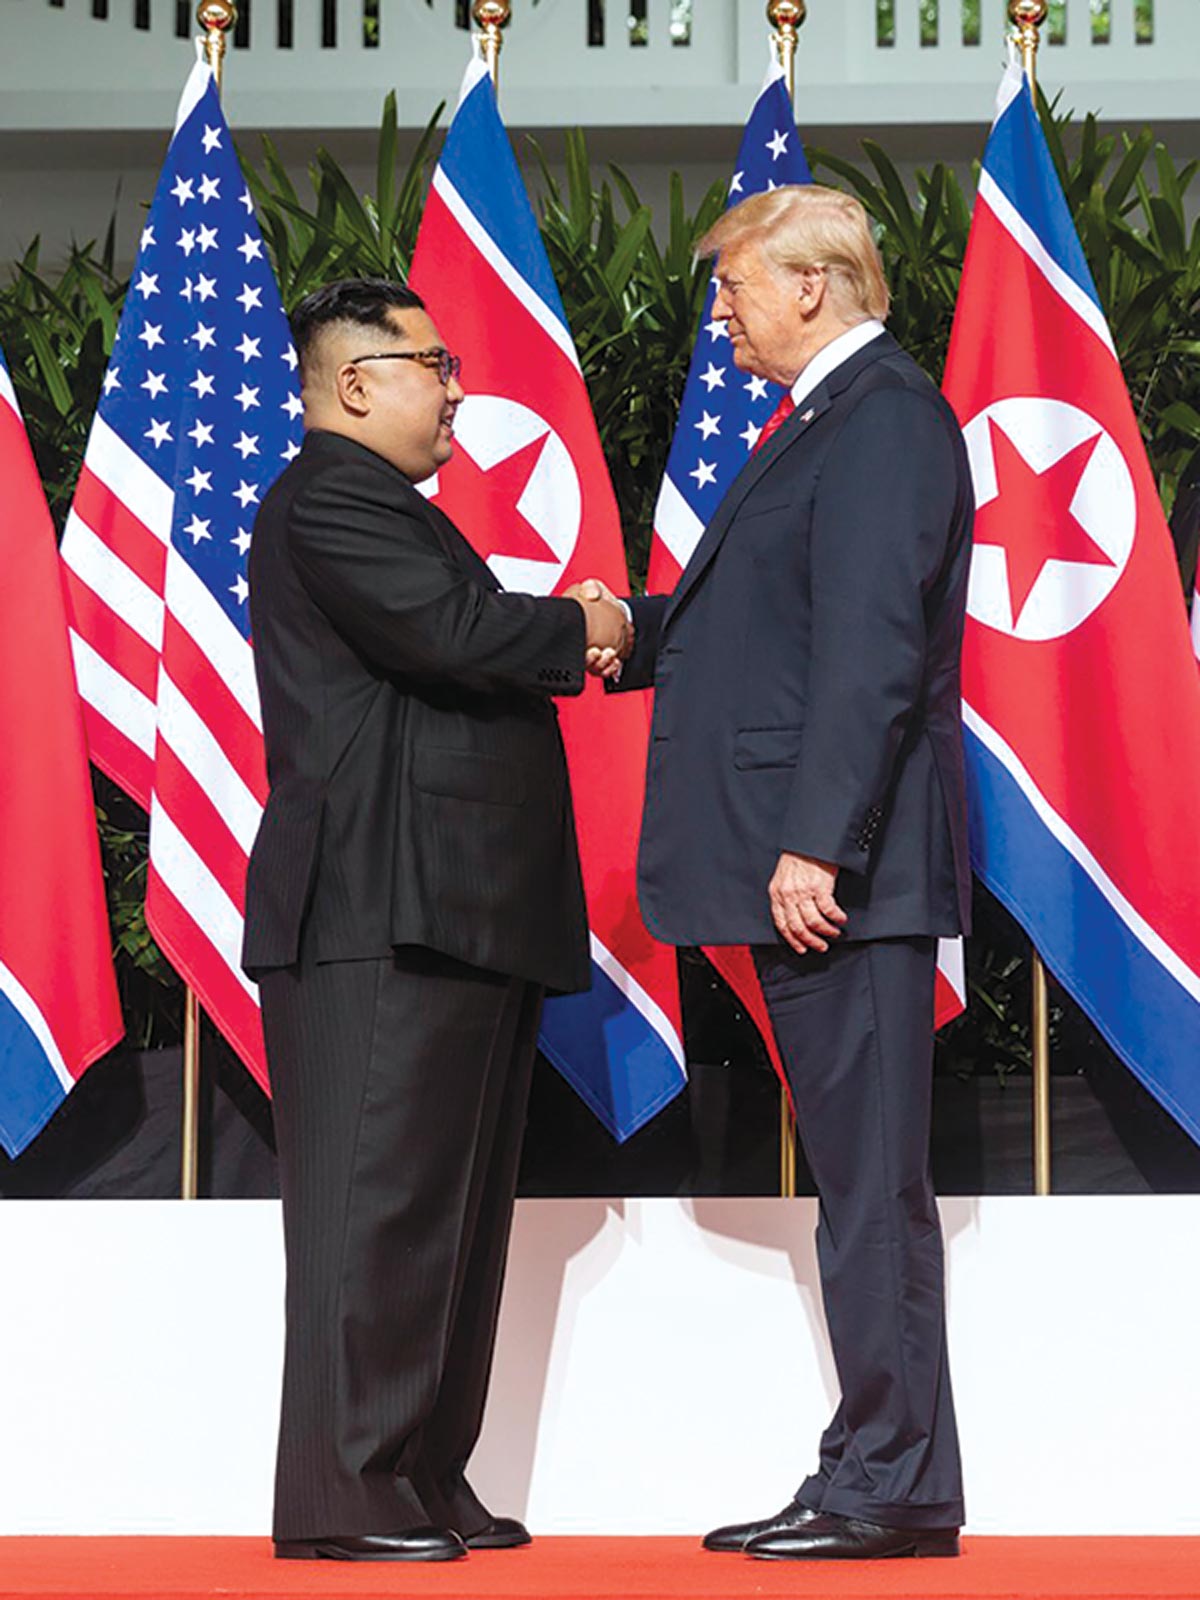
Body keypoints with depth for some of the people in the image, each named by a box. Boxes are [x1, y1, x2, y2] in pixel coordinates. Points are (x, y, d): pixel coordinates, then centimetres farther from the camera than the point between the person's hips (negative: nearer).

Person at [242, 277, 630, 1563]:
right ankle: (339, 1495, -10)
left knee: (451, 1208, 10)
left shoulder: (383, 508, 26)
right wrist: (580, 631, -5)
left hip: (454, 924, 11)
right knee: (378, 1202, -11)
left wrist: (561, 641, 6)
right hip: (381, 917, -11)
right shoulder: (329, 500, -9)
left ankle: (426, 1483, 14)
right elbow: (452, 633, -22)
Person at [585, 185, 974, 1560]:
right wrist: (635, 629, 11)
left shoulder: (884, 419, -12)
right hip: (805, 872, 10)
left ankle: (892, 1493, -3)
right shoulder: (827, 420, 20)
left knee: (871, 1179, -7)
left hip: (843, 873, -10)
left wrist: (815, 846, -24)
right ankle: (874, 1477, 16)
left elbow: (871, 648, -20)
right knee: (856, 1177, 11)